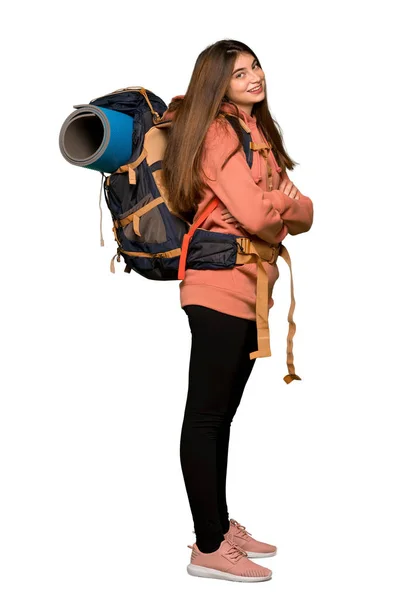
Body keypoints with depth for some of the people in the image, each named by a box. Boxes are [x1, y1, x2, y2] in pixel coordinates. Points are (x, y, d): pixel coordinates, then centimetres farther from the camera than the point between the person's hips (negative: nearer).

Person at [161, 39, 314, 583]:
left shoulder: (257, 131, 18)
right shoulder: (218, 134, -8)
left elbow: (304, 213, 13)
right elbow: (253, 214, -18)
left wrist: (282, 206, -7)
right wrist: (287, 208, 2)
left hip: (249, 287, 9)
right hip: (220, 287, -9)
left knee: (222, 414, 13)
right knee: (206, 415, -5)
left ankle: (221, 526, 23)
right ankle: (208, 549, 0)